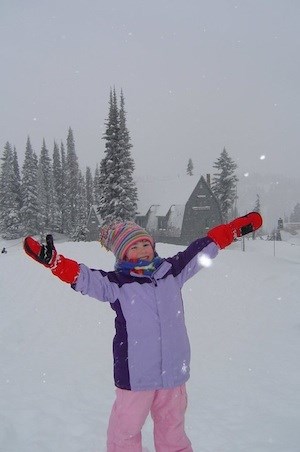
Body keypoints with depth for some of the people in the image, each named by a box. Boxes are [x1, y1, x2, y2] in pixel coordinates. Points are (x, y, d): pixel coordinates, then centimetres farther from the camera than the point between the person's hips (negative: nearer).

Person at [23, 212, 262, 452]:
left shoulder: (172, 270, 4)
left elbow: (203, 249, 10)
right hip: (135, 374, -3)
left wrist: (238, 227, 13)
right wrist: (53, 260, -37)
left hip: (173, 370, 4)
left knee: (173, 427, 23)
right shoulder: (116, 283, -8)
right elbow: (82, 276, -20)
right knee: (125, 429, 9)